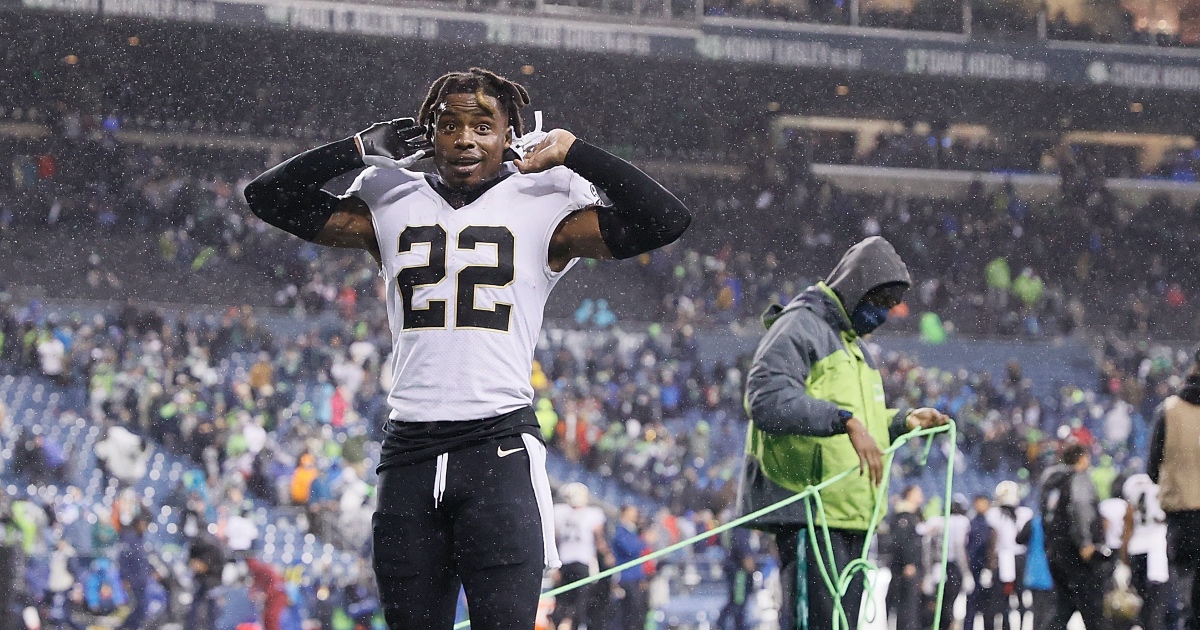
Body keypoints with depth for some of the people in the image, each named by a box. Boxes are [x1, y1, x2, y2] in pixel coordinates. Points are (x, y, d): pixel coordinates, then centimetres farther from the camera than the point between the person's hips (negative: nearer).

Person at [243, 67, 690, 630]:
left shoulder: (539, 209, 6)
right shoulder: (393, 207, 14)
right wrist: (362, 148, 10)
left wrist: (574, 152, 0)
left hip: (501, 446, -3)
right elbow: (268, 197, 17)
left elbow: (665, 220, -2)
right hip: (409, 451, 3)